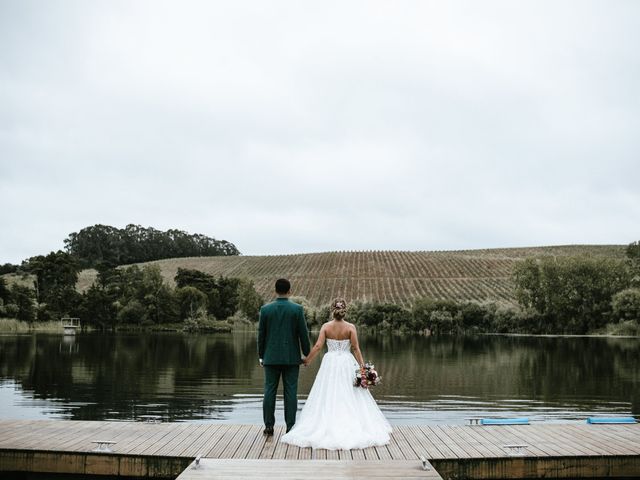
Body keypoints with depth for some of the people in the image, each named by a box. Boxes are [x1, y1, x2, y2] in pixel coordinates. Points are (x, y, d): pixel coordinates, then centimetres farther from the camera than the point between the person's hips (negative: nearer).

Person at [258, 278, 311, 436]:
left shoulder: (265, 309, -1)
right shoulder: (297, 309, -5)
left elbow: (261, 334, 3)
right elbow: (303, 334, -4)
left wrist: (261, 355, 13)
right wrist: (307, 354, 6)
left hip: (271, 357, 1)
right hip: (292, 357, -1)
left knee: (270, 391, 7)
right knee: (290, 392, 2)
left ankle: (269, 426, 8)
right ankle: (290, 427, 3)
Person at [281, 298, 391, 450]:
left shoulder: (326, 326, -4)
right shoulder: (350, 327, -6)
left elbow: (318, 346, -8)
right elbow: (356, 348, -9)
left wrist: (307, 360, 3)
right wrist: (362, 366, -6)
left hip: (330, 363, 1)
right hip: (347, 364, -1)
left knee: (328, 397, 6)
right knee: (349, 398, 6)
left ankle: (327, 428, 6)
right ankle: (352, 428, 6)